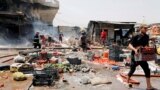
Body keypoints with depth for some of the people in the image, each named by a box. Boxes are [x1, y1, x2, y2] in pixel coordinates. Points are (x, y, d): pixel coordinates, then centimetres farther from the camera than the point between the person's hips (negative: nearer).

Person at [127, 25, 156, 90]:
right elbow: (129, 45, -19)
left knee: (147, 70, 2)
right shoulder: (135, 37, -12)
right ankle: (127, 82, 26)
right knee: (132, 70, 3)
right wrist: (135, 49, -38)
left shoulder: (146, 37, 7)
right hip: (135, 55, -6)